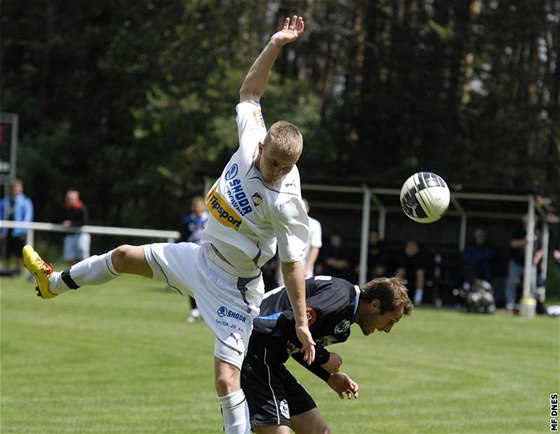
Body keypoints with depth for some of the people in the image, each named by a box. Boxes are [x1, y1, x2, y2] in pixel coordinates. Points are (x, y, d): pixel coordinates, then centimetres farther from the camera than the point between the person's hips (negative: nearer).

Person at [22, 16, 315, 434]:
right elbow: (250, 91, 2)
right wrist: (275, 45, -9)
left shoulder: (286, 204, -29)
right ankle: (54, 283, 51)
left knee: (226, 378, -16)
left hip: (233, 286, -8)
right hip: (200, 257, 8)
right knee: (124, 256, 24)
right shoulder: (251, 140, -13)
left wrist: (302, 323, -24)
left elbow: (293, 265, -23)